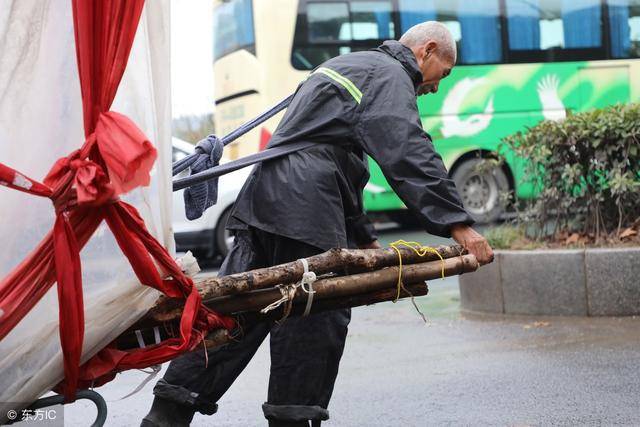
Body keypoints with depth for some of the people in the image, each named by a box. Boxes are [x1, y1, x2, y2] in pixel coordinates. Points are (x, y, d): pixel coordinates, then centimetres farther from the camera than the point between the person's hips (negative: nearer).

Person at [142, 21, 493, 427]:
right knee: (317, 319, -3)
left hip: (266, 195, 10)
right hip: (304, 206, -9)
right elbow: (411, 155, -14)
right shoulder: (389, 75, 0)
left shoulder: (349, 64, 32)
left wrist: (364, 238, 30)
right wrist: (457, 224, -17)